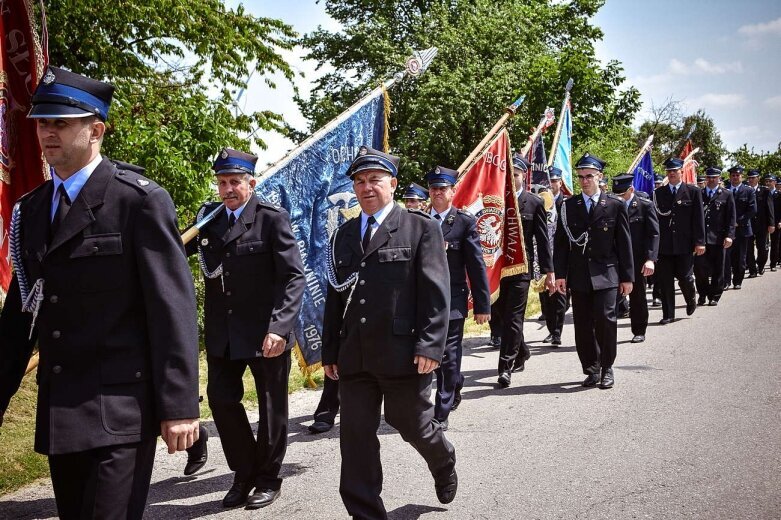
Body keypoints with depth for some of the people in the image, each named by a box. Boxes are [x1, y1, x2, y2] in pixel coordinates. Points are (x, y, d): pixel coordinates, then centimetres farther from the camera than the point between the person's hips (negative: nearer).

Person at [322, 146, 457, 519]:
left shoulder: (421, 228, -2)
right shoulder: (343, 235, 13)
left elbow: (436, 292, -8)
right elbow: (334, 296, 14)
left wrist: (430, 346, -15)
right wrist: (330, 351, 11)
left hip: (403, 353, -4)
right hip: (354, 358, 4)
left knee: (413, 425, 12)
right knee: (355, 436, 4)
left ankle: (444, 464, 45)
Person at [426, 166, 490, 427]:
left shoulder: (465, 222, -4)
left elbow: (477, 266, -5)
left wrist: (482, 305, -7)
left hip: (453, 301, -4)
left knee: (448, 357, 0)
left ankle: (441, 413, 8)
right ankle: (455, 389, 43)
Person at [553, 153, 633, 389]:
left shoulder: (615, 205, 4)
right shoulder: (568, 206, 8)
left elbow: (624, 243, 4)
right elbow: (561, 243, 7)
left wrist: (627, 276, 2)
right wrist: (560, 274, 0)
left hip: (606, 275, -2)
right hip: (578, 276, 2)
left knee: (605, 320, -9)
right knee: (583, 325, 4)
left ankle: (606, 368, 7)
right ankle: (591, 369, 17)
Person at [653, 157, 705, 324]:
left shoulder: (693, 192, 3)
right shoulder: (659, 193, 8)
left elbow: (699, 219, -1)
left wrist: (700, 242, -6)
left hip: (684, 244, -2)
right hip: (664, 245, 2)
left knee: (685, 278, 1)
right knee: (665, 281, 2)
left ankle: (691, 300, 33)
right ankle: (668, 315, 11)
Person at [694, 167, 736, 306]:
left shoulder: (726, 195, 5)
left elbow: (731, 218, 1)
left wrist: (729, 235, -10)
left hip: (718, 238, -1)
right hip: (700, 237, 1)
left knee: (717, 270, 5)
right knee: (699, 267, -3)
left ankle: (714, 296, 16)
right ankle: (703, 294, 16)